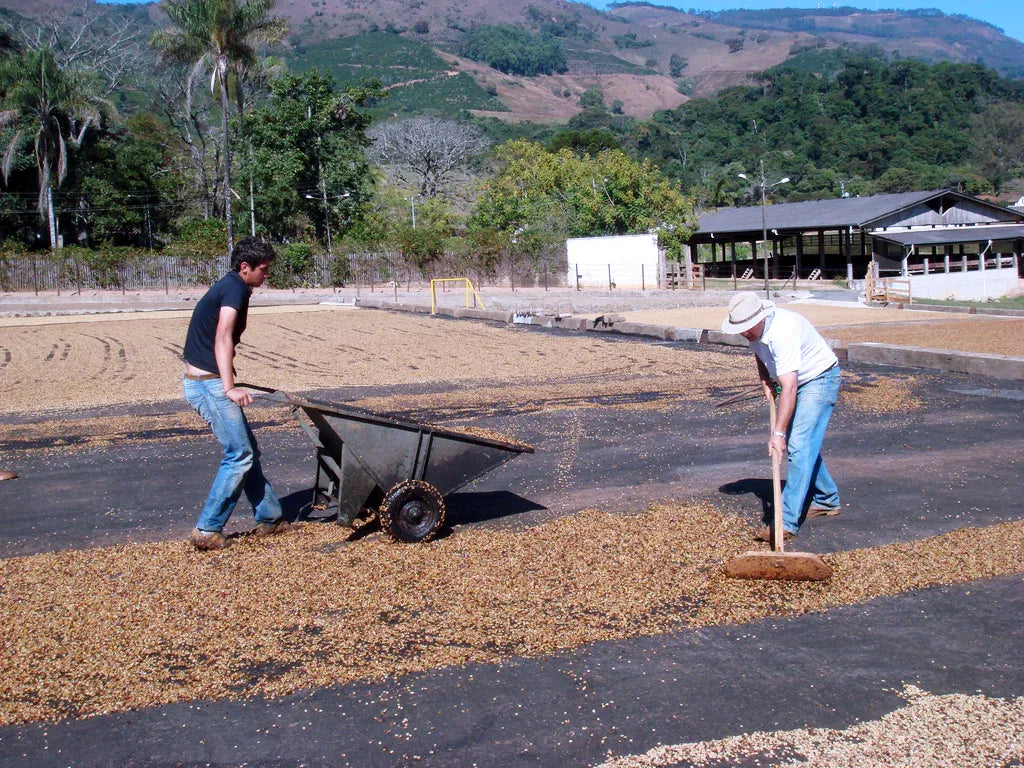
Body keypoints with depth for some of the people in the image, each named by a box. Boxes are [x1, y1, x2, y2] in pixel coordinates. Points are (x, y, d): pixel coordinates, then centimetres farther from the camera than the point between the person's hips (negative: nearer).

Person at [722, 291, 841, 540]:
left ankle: (787, 522, -22)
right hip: (796, 381, 9)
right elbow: (759, 352, 19)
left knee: (799, 447, -19)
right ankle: (826, 500, 35)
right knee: (805, 444, 16)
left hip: (820, 379, -9)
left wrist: (778, 432, -42)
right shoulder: (754, 328, -7)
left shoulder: (782, 331, -35)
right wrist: (765, 380, 2)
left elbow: (789, 388, -39)